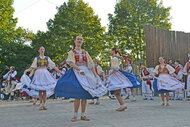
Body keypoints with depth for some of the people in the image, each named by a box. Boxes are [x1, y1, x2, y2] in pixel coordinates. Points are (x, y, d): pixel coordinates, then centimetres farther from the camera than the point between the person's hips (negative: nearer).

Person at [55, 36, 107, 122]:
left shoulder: (85, 53, 16)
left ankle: (83, 115, 9)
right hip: (76, 73, -4)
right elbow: (71, 63, -8)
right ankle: (75, 115, -2)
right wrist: (79, 69, -21)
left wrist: (95, 75, 4)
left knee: (85, 95, 1)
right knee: (77, 96, -11)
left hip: (87, 73, 4)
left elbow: (91, 64, 11)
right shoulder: (72, 52, 6)